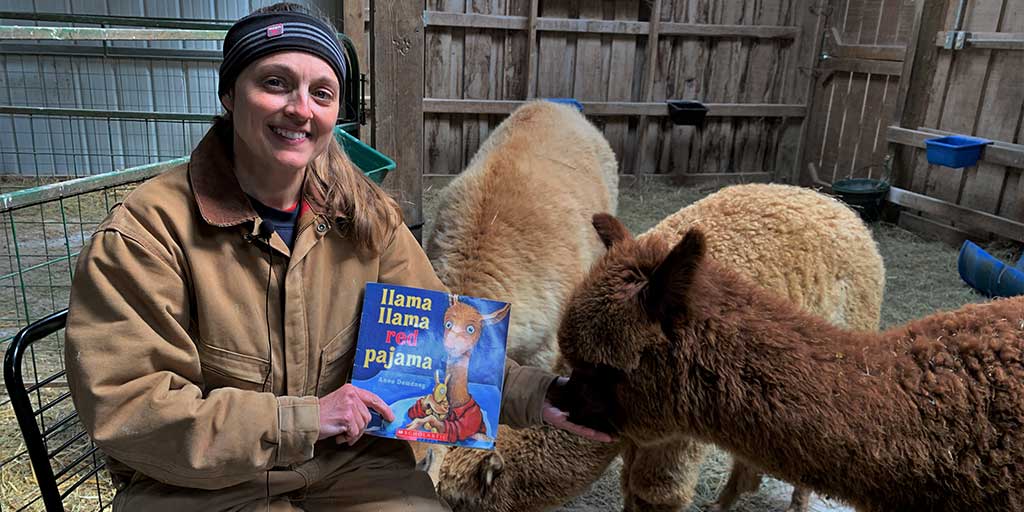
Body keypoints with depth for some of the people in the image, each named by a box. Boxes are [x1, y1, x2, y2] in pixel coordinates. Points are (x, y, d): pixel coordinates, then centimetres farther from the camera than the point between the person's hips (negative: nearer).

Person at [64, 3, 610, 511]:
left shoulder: (366, 217, -3)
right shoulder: (149, 229, -16)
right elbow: (122, 406, -18)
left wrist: (538, 396, -16)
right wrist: (301, 418, -23)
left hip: (349, 461, 4)